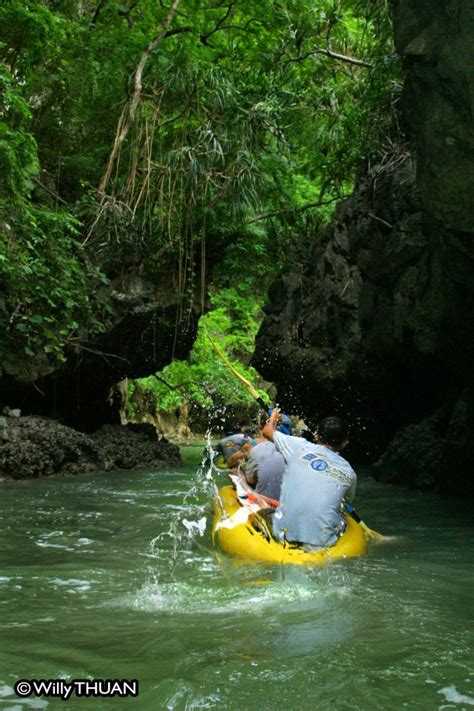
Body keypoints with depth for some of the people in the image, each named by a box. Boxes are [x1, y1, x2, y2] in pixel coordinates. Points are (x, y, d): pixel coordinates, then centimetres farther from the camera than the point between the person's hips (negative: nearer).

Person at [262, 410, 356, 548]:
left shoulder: (300, 447, -2)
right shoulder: (349, 473, 2)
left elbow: (267, 431, 14)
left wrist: (273, 417, 36)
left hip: (285, 533, 0)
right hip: (323, 541, 0)